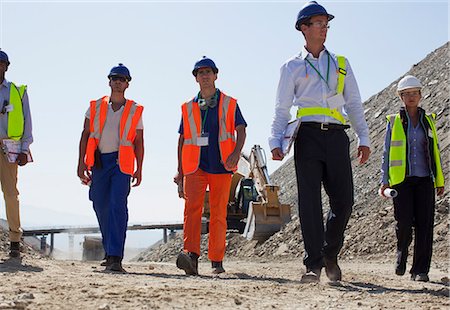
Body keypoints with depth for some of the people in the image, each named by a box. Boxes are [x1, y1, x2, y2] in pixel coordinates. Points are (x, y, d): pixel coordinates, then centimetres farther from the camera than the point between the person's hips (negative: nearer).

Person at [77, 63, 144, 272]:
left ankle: (115, 258, -18)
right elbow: (85, 135, 9)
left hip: (121, 162, -3)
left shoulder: (135, 110, 8)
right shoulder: (96, 106, 11)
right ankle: (109, 250, 27)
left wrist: (139, 169, 3)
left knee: (118, 206, -15)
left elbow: (138, 142, 9)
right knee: (100, 206, 9)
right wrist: (81, 163, 0)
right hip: (99, 161, 3)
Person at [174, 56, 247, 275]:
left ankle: (217, 261, 7)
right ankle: (191, 256, -26)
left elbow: (240, 130, 5)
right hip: (195, 166, 1)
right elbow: (182, 139, 17)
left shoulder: (229, 104, 10)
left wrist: (236, 153, -14)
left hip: (221, 166, -1)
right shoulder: (188, 108, 15)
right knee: (192, 207, -17)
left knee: (218, 213, 0)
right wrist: (180, 170, 12)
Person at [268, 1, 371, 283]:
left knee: (344, 201, -2)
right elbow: (282, 109, 7)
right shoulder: (292, 67, 12)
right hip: (308, 136, -2)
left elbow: (354, 104, 17)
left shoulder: (341, 64, 19)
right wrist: (276, 141, -6)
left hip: (336, 136, 2)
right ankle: (313, 264, -5)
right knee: (310, 201, -8)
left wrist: (364, 139, 8)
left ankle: (331, 255, 20)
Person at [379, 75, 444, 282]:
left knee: (424, 224, -6)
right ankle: (401, 253, 24)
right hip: (402, 180, -2)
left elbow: (435, 152, 16)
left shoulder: (428, 121, 13)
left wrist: (440, 180, 11)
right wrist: (384, 181, 2)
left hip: (424, 180, 2)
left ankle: (420, 270, 0)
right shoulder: (394, 122, 7)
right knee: (404, 223, -8)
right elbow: (387, 153, 8)